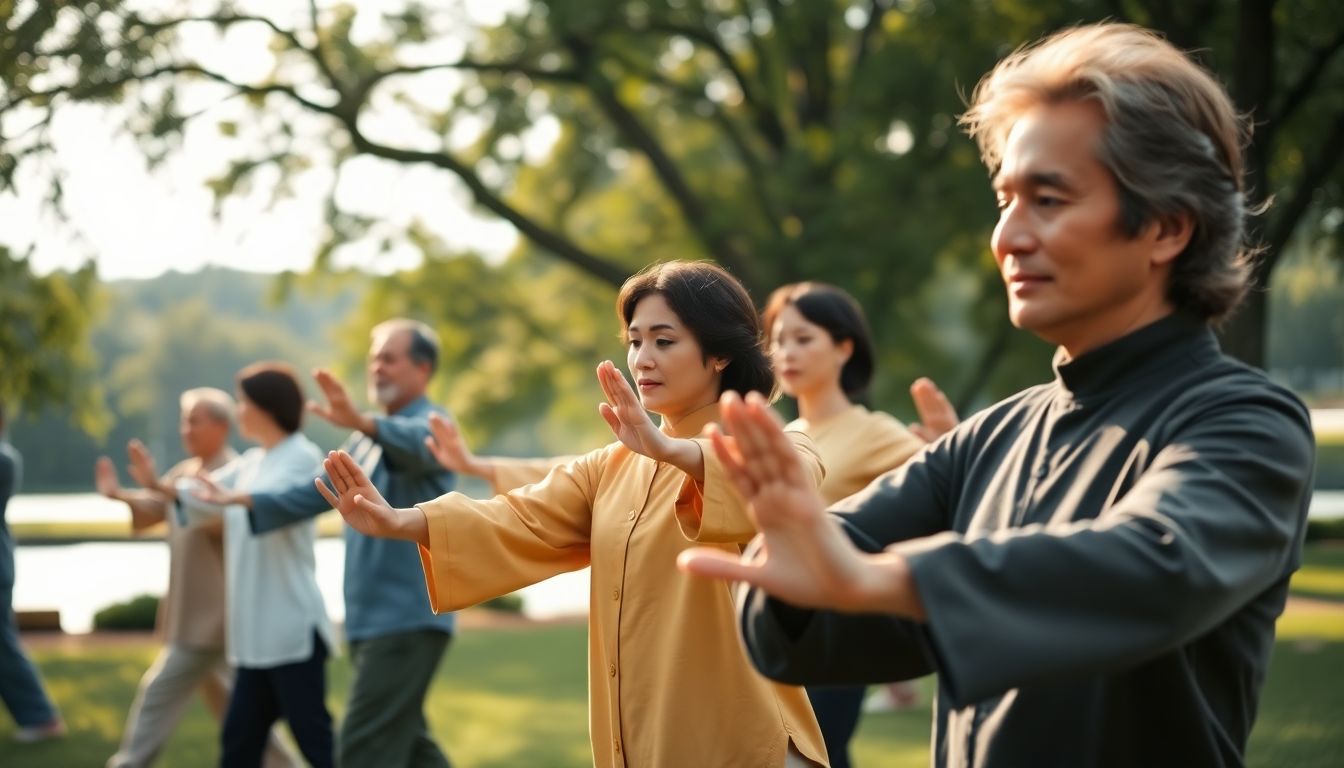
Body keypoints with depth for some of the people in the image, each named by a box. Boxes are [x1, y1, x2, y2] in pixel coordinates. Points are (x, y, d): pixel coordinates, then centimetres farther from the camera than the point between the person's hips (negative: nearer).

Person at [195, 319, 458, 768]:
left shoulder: (429, 424, -10)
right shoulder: (368, 439, 19)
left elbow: (419, 444, -33)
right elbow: (320, 491, 19)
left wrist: (361, 422, -53)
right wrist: (246, 500, 8)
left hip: (408, 618, -10)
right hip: (372, 618, 10)